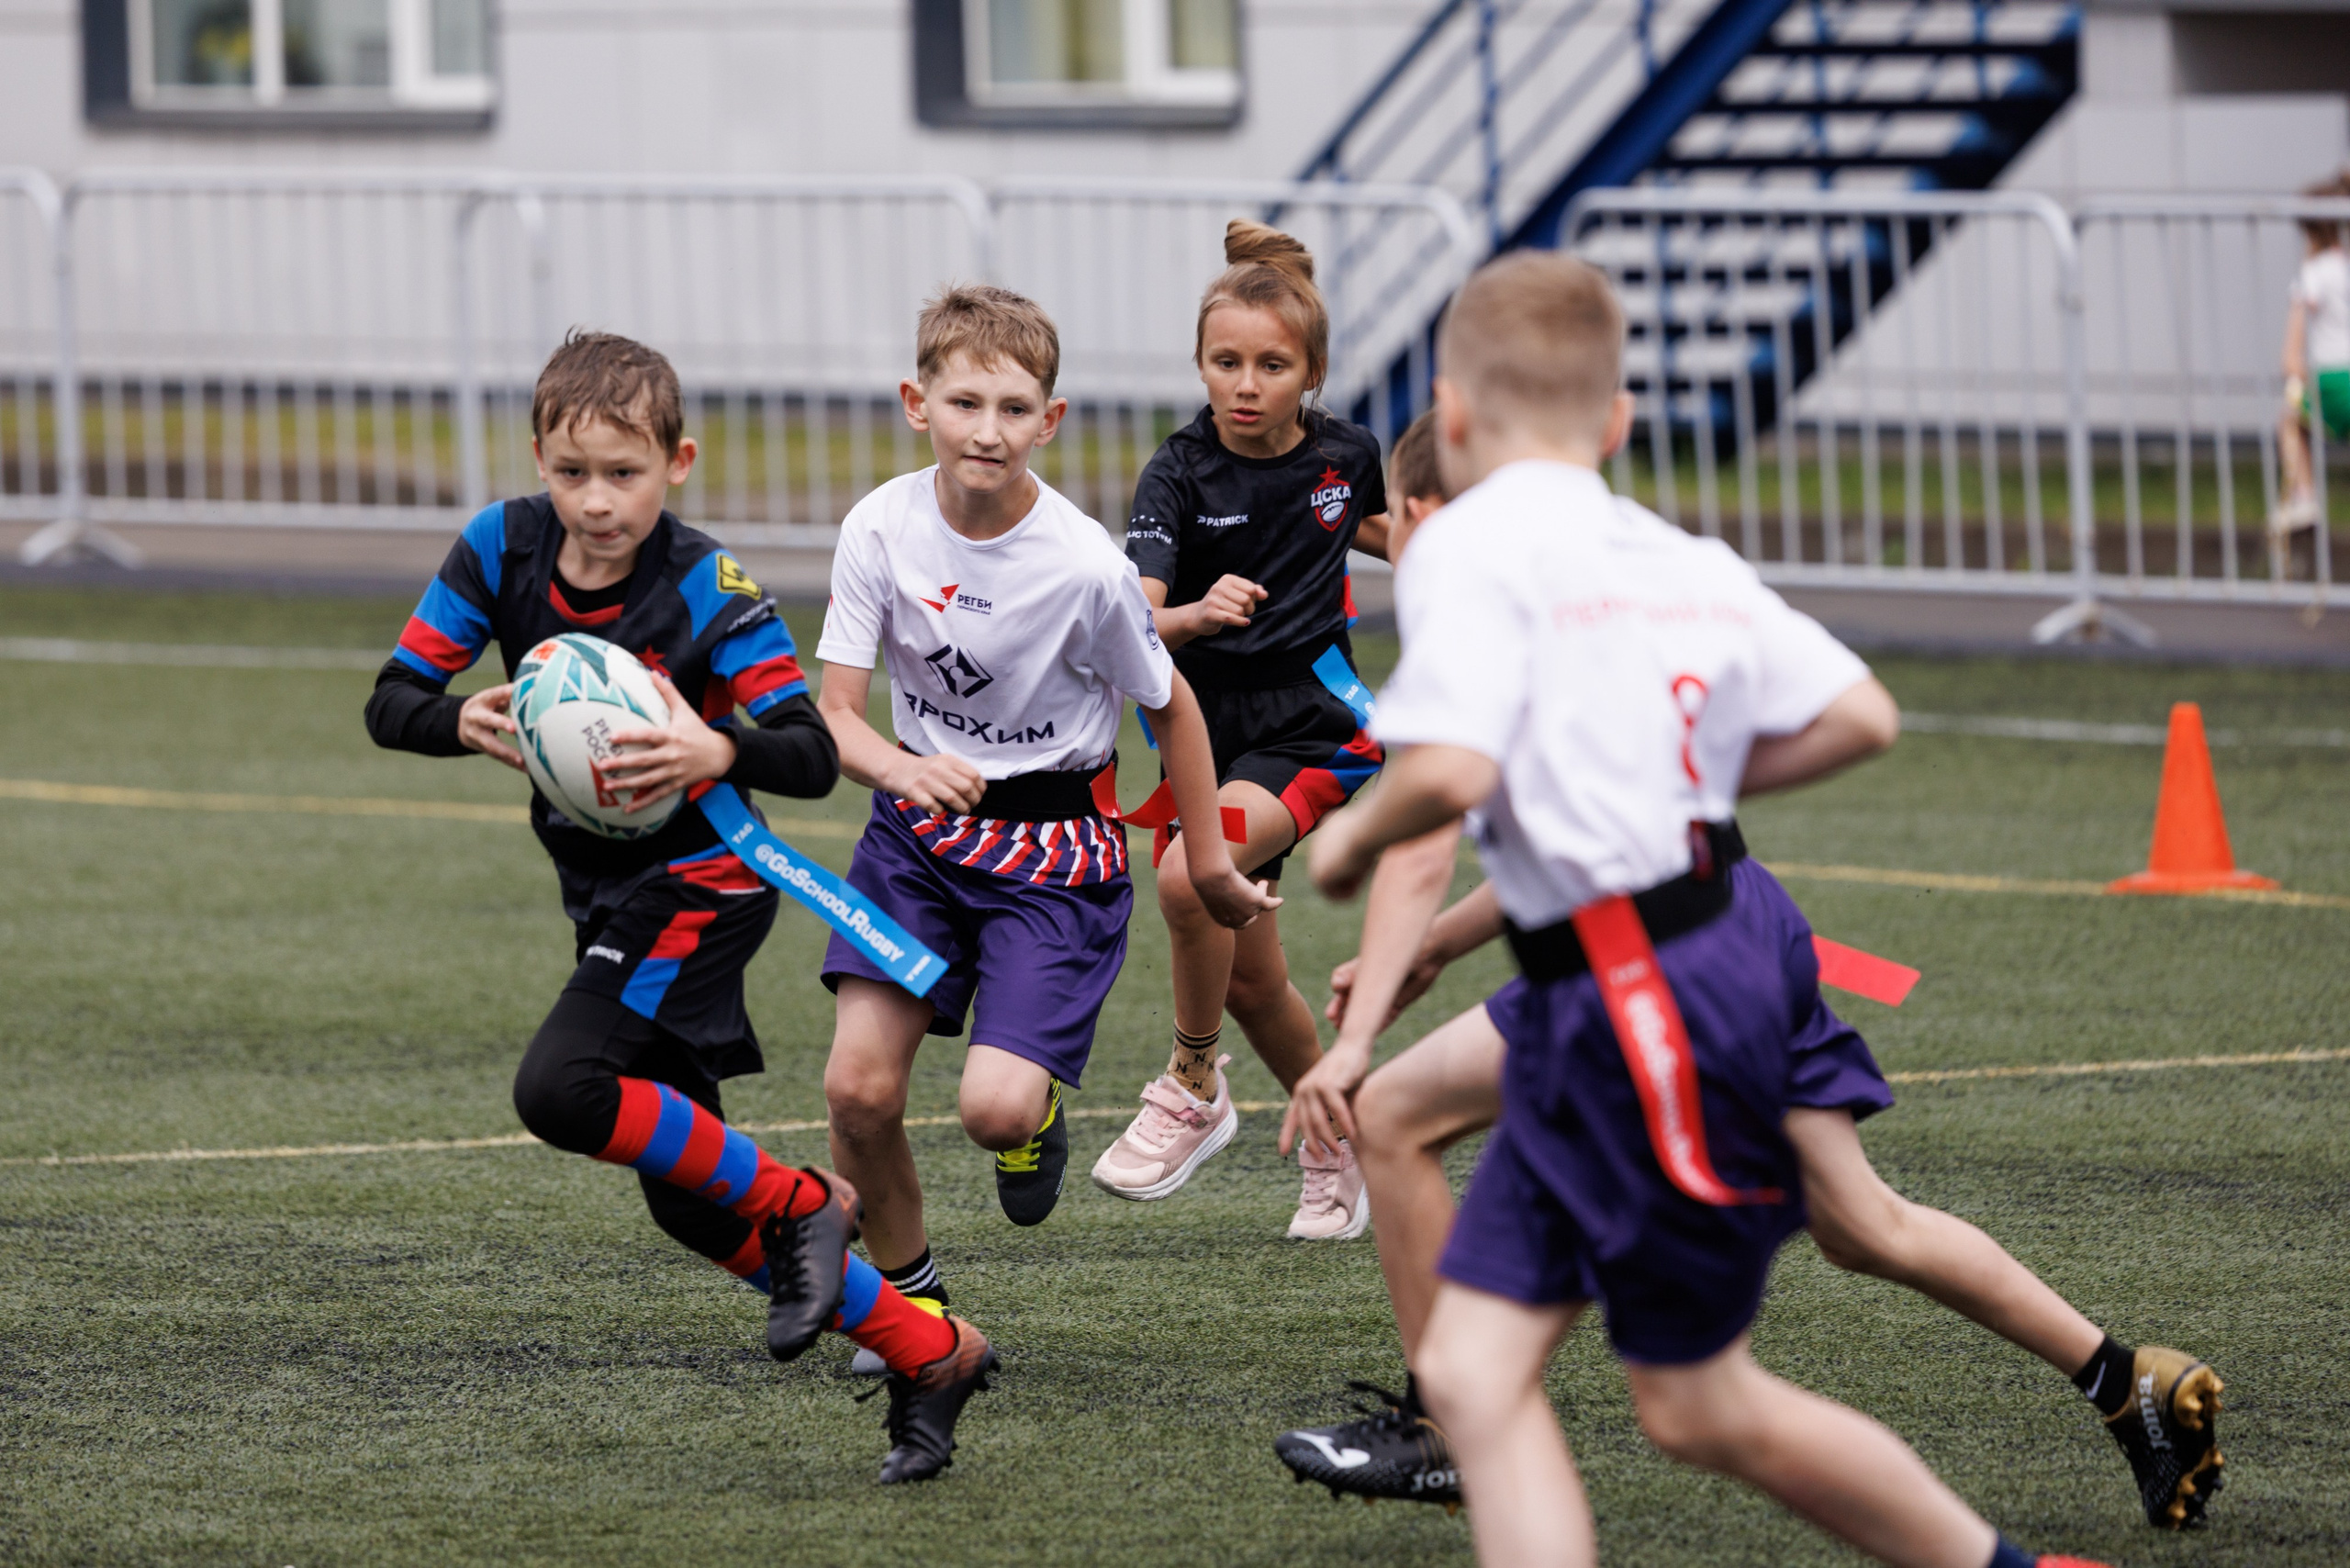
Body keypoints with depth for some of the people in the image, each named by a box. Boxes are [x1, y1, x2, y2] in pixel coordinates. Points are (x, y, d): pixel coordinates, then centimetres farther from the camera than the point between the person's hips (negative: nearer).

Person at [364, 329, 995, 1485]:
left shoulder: (707, 591, -20)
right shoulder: (504, 547, -6)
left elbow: (814, 758, -23)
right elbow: (390, 704, -6)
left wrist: (720, 753, -44)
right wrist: (463, 725, -28)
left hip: (697, 882, -7)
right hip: (609, 899, 7)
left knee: (560, 1090, -28)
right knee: (690, 1204, 6)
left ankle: (800, 1208, -9)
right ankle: (931, 1355, 16)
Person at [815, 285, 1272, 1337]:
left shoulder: (1086, 567, -19)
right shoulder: (881, 529, -12)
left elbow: (1172, 706, -3)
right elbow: (835, 715, -11)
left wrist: (1209, 867, 7)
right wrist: (906, 771, -34)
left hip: (1056, 840, -3)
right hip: (922, 824, 3)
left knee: (995, 1110, -19)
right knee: (859, 1090, -9)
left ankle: (1038, 1112, 20)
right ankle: (905, 1288, 19)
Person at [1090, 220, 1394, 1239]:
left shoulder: (1345, 456, -4)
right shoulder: (1180, 476, -11)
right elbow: (1133, 619, -27)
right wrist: (1195, 614, -45)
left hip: (1313, 729, -2)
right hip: (1209, 730, 2)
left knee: (1190, 872, -30)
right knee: (1250, 981, 12)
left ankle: (1194, 1087, -10)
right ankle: (1339, 1155, 35)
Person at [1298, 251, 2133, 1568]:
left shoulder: (1475, 546, -13)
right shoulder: (1688, 562, 10)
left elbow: (1451, 770, -26)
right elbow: (1862, 717, 10)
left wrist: (1355, 838, -5)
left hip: (1644, 1002, -8)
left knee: (1702, 1408, 8)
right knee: (1473, 1367, 5)